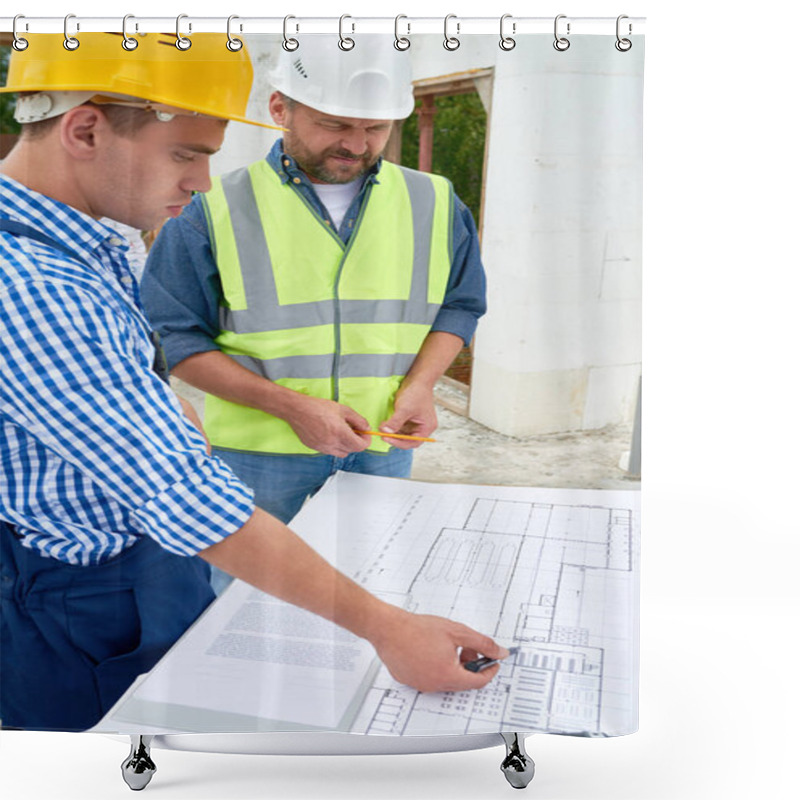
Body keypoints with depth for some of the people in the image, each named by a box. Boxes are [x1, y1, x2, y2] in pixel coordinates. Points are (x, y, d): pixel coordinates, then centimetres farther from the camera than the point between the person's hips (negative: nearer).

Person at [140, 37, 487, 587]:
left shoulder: (434, 204, 2)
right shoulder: (217, 210, -8)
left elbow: (458, 306, 13)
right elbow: (175, 336, -6)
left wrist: (419, 384, -8)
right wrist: (290, 405, -17)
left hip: (382, 451, 3)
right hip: (256, 458, -2)